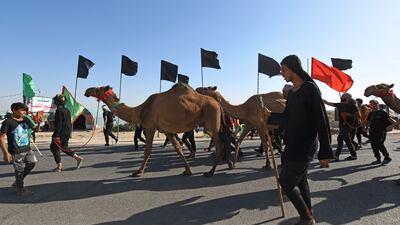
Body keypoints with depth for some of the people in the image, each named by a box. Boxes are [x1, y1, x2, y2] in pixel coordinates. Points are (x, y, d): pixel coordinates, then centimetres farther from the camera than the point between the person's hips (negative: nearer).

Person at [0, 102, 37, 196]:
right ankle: (21, 190, 21)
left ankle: (18, 181, 27)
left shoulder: (26, 120, 5)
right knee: (20, 170, 3)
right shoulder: (8, 122, -12)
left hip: (27, 149, 6)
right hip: (16, 152, -6)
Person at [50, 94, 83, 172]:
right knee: (64, 148, 19)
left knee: (54, 148, 5)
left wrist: (56, 135, -19)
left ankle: (59, 166, 8)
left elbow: (59, 123, -20)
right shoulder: (67, 110, 12)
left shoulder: (59, 110, -14)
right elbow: (69, 123, 16)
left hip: (60, 133, -8)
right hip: (67, 133, 9)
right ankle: (78, 158, 9)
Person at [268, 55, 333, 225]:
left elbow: (322, 121, -16)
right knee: (300, 181, 15)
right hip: (293, 145, 8)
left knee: (285, 182, -4)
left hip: (304, 146, -8)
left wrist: (325, 152, -18)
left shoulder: (310, 88, -12)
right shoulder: (291, 92, 11)